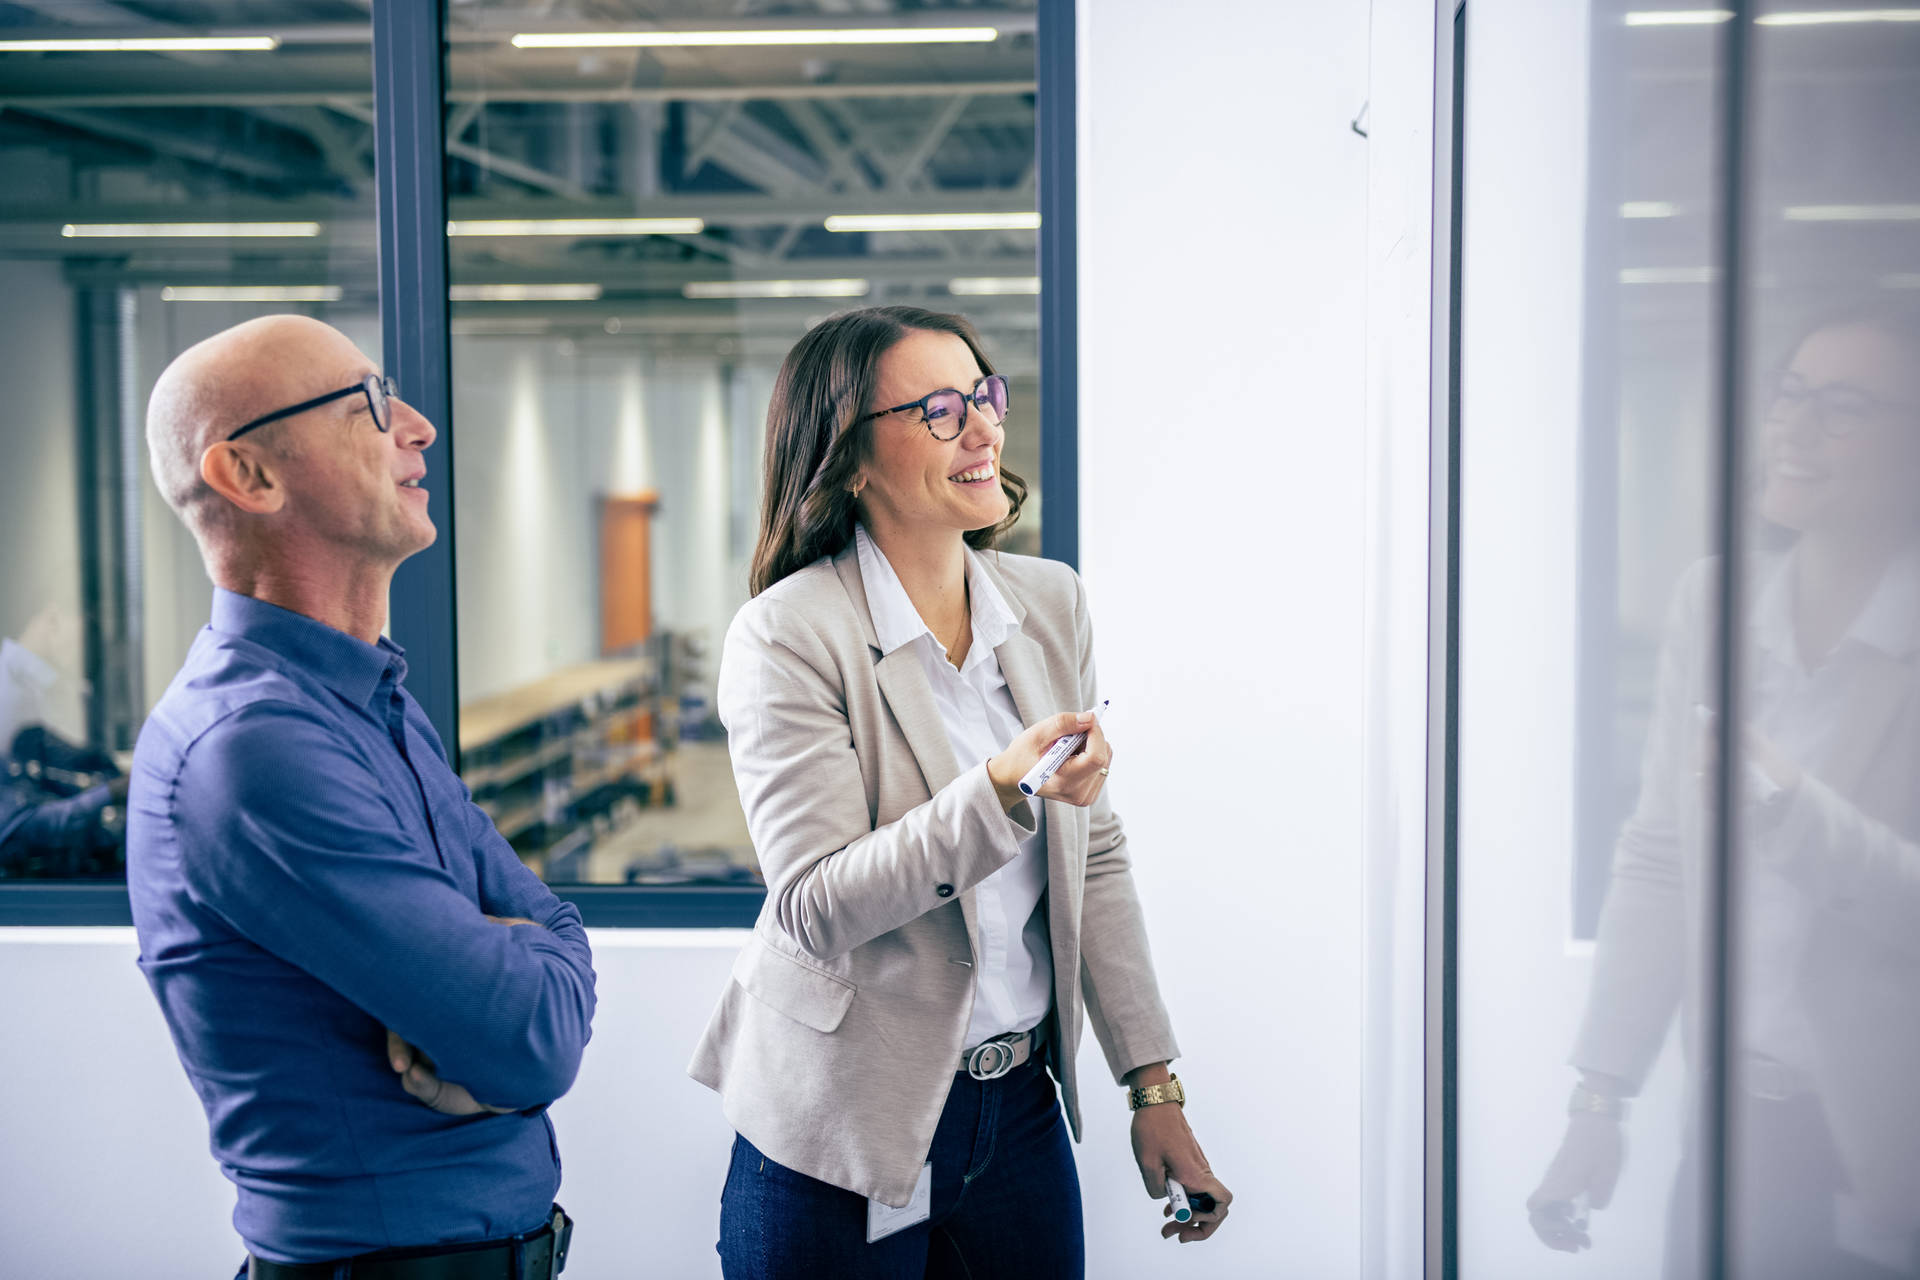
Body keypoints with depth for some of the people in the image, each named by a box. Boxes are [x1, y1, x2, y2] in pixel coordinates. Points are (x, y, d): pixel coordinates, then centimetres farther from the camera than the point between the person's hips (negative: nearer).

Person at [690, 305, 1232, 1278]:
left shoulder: (1051, 603, 4)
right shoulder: (786, 637, -14)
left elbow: (1095, 857, 7)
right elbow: (815, 906, -20)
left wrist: (1154, 1087, 5)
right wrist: (1001, 793, -32)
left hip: (1021, 1107, 5)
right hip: (847, 1126, -5)